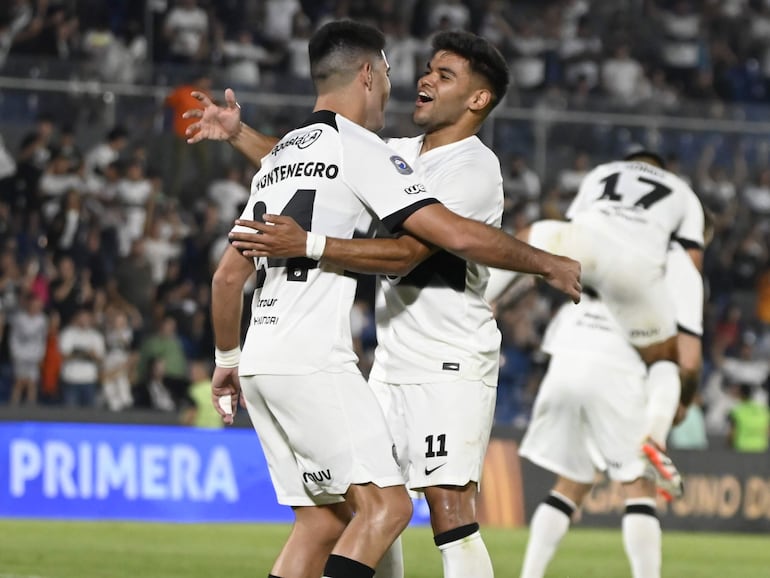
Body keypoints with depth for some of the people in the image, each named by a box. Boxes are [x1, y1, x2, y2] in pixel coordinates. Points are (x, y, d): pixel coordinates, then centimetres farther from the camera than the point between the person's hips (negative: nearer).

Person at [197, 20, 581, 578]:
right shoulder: (360, 149, -5)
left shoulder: (278, 158, 20)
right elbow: (460, 236, -12)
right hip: (311, 362, -9)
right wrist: (548, 264, 1)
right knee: (387, 505, -13)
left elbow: (229, 274, 24)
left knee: (322, 520, 11)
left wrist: (227, 359, 36)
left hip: (259, 363, 9)